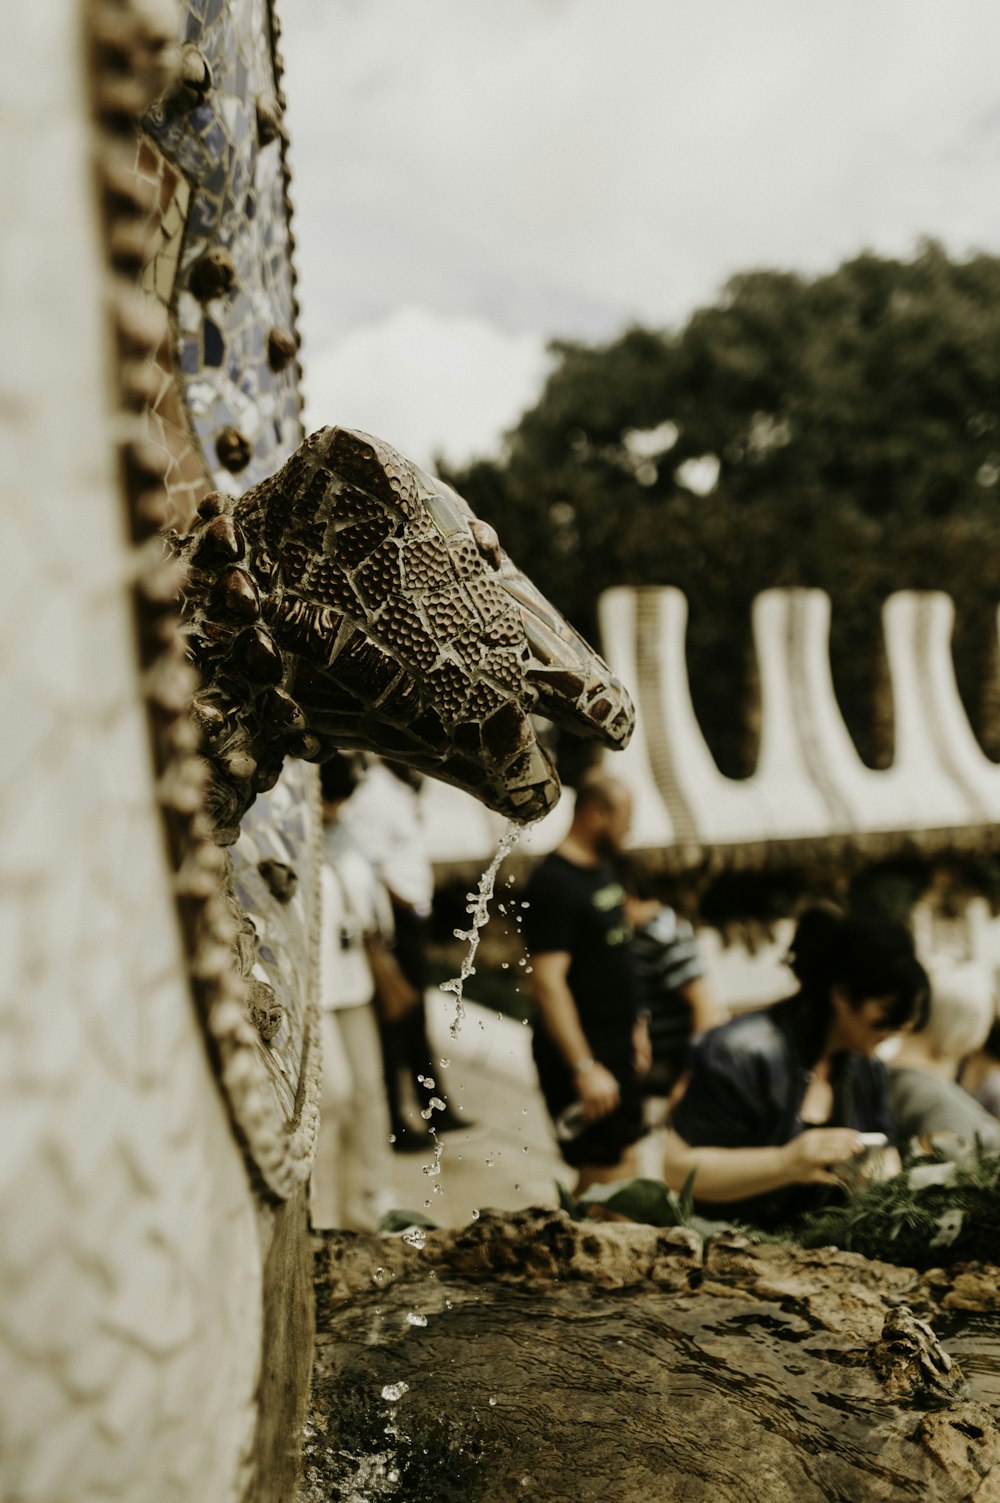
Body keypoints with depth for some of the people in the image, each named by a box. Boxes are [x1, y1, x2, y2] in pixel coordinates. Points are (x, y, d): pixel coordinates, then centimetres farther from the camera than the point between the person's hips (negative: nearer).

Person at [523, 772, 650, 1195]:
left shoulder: (601, 868, 10)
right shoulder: (553, 883, -19)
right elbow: (547, 981, -24)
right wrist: (584, 1068, -26)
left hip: (616, 1048, 9)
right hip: (583, 1052, -9)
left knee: (622, 1158, 15)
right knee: (602, 1178, -2)